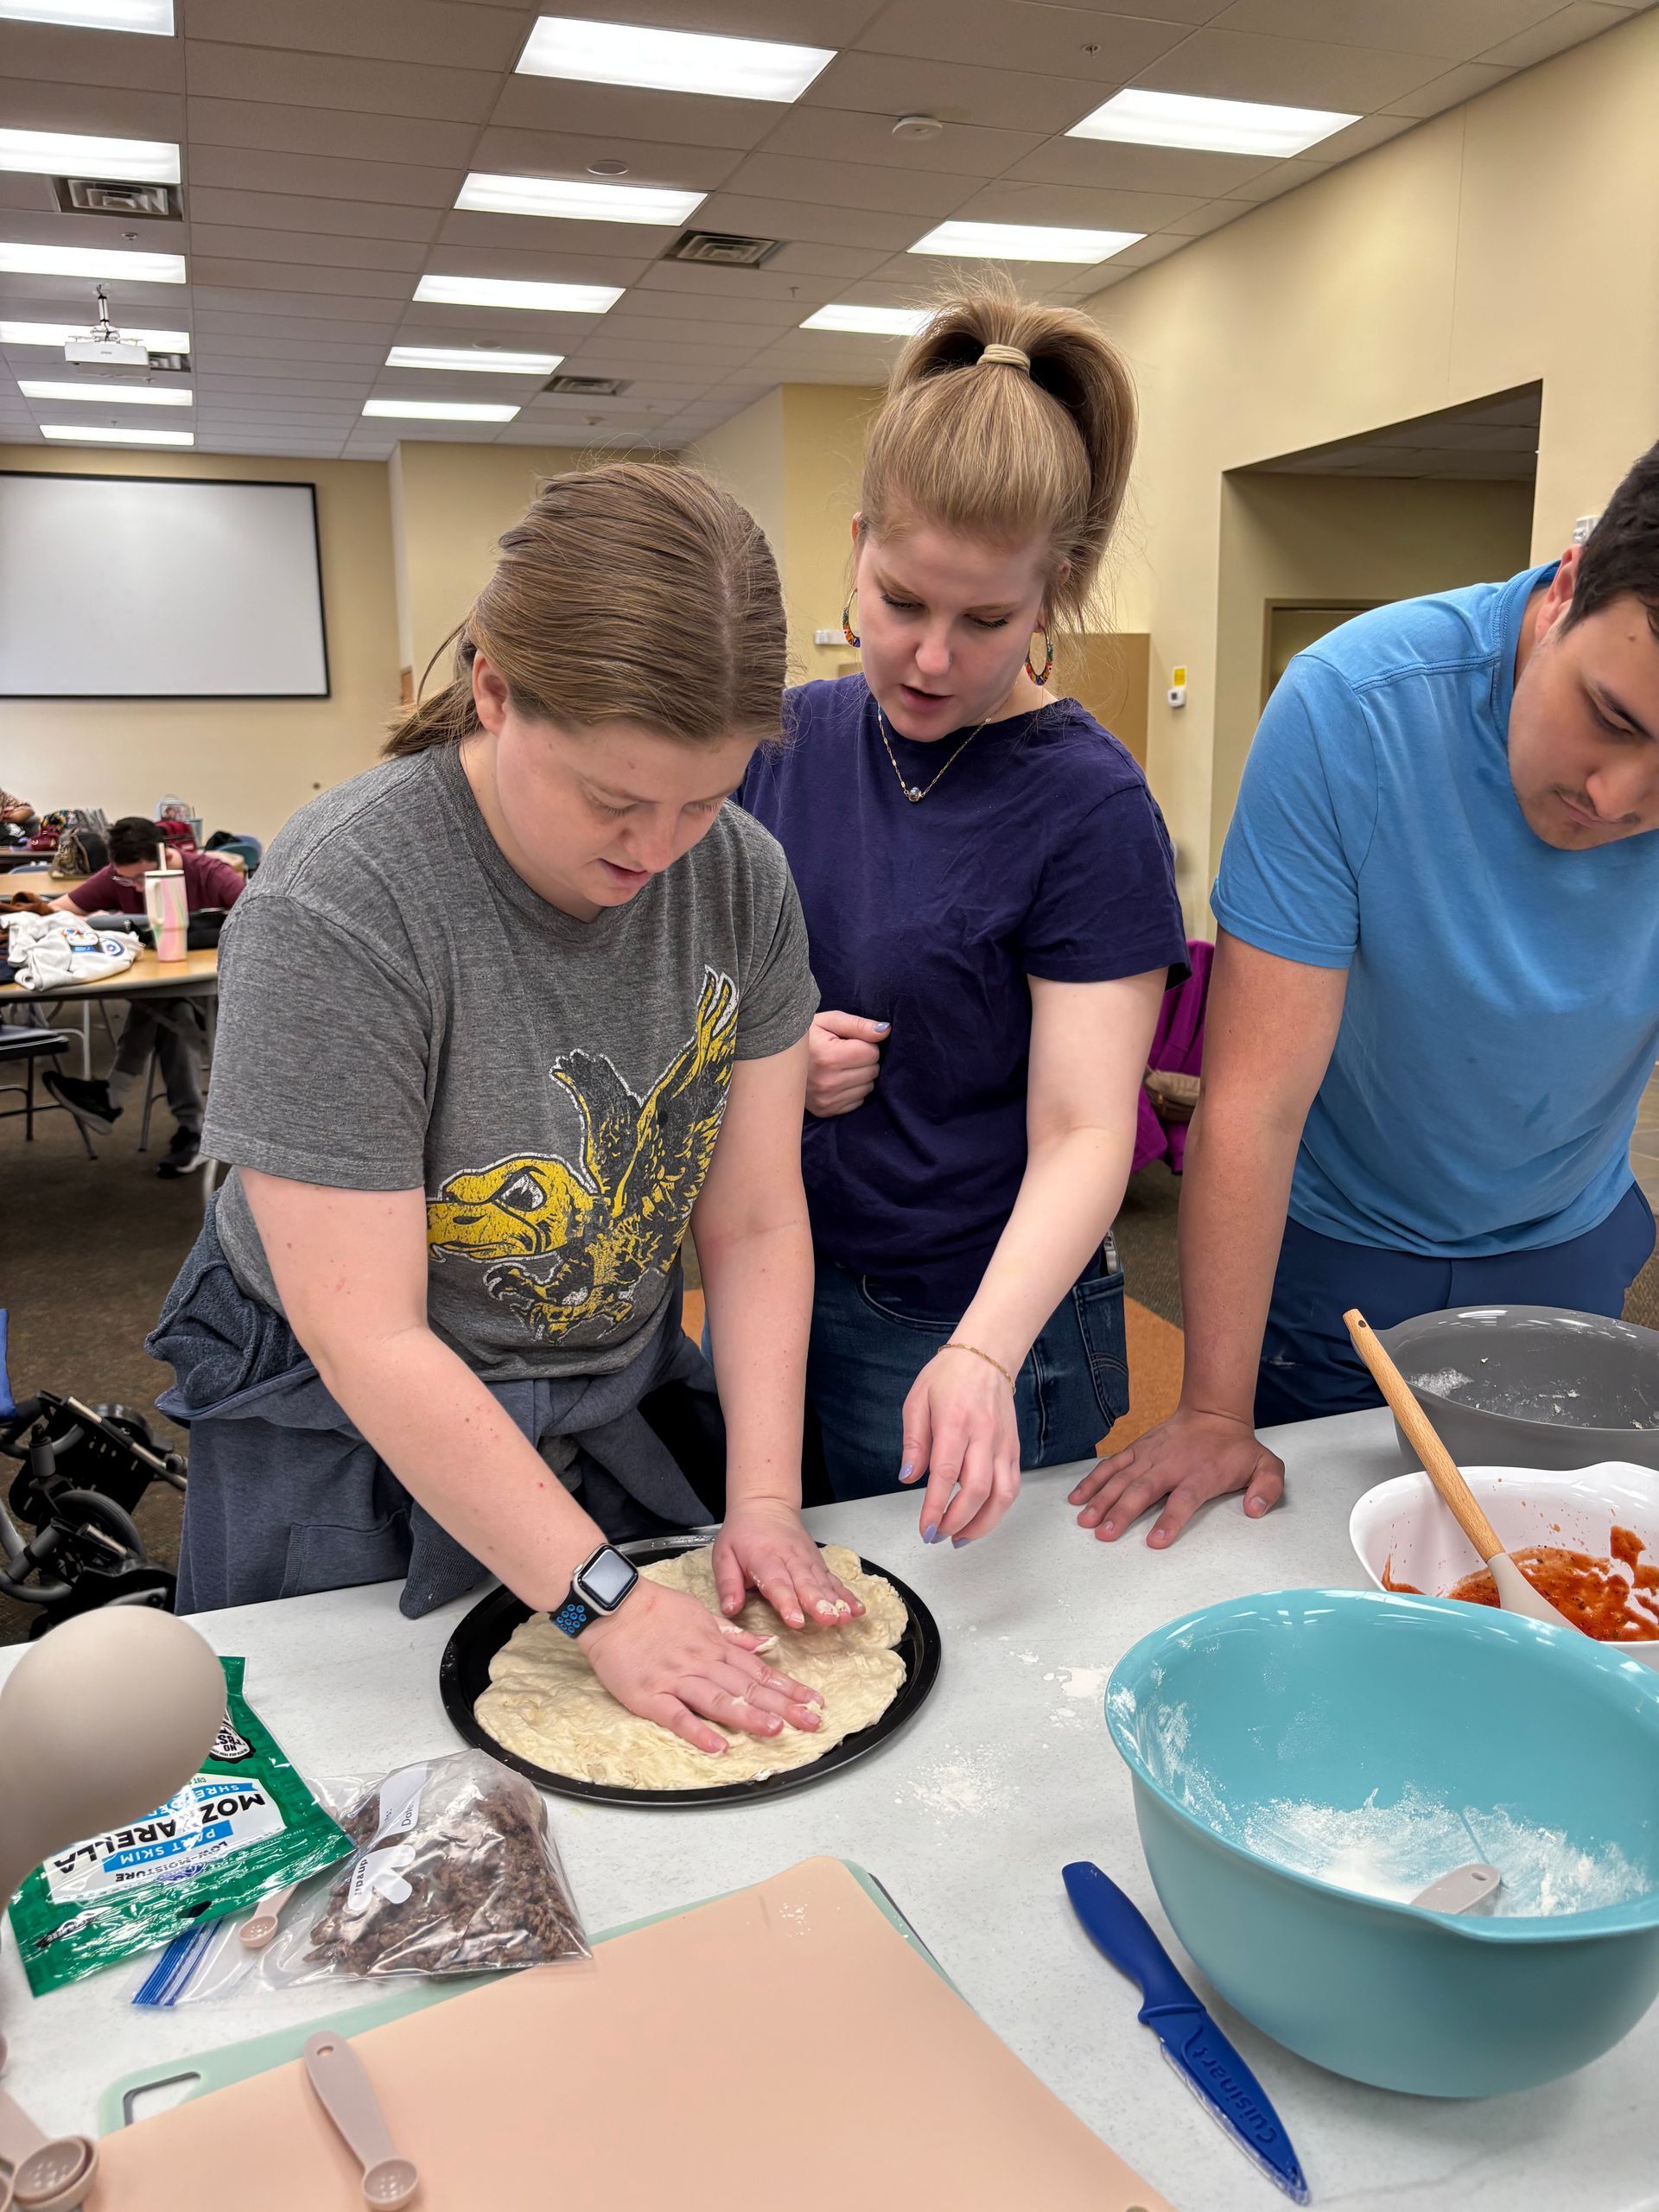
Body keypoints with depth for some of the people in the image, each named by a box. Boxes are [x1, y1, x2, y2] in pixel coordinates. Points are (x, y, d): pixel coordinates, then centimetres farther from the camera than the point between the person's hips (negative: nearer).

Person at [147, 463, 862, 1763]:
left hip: (628, 1400, 5)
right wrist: (604, 1603, -24)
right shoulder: (331, 912, -28)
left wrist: (766, 1498, -15)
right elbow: (371, 1339, -25)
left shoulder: (743, 879, -12)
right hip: (354, 1447, -4)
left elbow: (757, 1226, -8)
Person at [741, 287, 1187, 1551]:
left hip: (982, 1344, -5)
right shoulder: (787, 739, 0)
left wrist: (982, 1354, -34)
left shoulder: (1089, 806, -15)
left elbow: (1082, 1136, -19)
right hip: (772, 1299, 5)